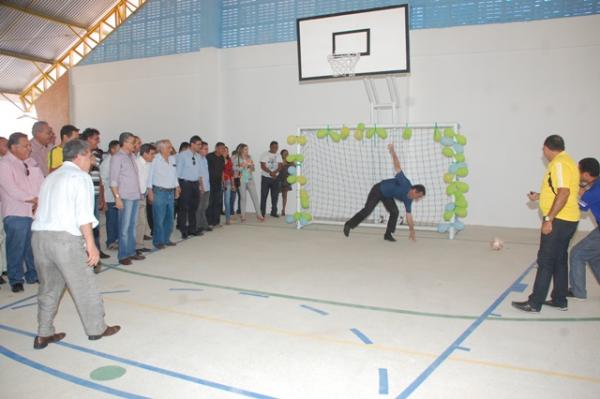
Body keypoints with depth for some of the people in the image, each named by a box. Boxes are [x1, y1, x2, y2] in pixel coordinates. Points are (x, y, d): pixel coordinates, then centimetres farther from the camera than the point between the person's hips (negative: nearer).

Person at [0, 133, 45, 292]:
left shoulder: (31, 162, 13)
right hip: (16, 214, -5)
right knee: (16, 248, 0)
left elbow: (41, 182, 7)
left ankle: (33, 275, 24)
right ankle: (16, 279, 13)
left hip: (36, 212, 6)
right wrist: (34, 200, -10)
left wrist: (40, 202, -9)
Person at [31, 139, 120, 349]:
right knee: (84, 285, 6)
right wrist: (91, 244, -13)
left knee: (49, 287, 17)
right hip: (65, 238, -8)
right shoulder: (80, 176, -3)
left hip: (39, 235, 8)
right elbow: (83, 214, -13)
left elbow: (45, 208, 14)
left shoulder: (51, 177, 21)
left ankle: (44, 334, 24)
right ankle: (96, 328, 17)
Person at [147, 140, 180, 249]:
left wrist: (177, 188, 17)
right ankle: (158, 241, 7)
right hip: (159, 191, -6)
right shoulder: (155, 159, -9)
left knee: (170, 217, 11)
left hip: (171, 192, 6)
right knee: (159, 218, -3)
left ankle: (166, 239, 23)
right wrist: (150, 191, -9)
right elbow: (150, 175, -7)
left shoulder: (172, 159, 9)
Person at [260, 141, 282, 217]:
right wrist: (270, 172, -24)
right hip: (265, 177, -3)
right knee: (264, 196, -2)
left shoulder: (278, 155, 9)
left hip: (275, 178, 3)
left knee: (275, 195, 3)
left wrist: (274, 172, -22)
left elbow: (280, 166, -2)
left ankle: (274, 212, 13)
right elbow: (262, 166, -11)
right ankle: (262, 212, 3)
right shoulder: (265, 154, -1)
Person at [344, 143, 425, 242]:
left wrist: (411, 230, 5)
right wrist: (392, 151, -37)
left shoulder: (408, 200, -8)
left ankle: (388, 234, 2)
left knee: (395, 212, -9)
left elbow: (409, 215, 3)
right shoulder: (405, 184, -30)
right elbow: (397, 166, -31)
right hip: (378, 190, -7)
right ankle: (348, 225, -2)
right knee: (367, 210, -13)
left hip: (387, 196, 7)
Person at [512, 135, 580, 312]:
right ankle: (560, 300, 25)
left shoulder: (559, 163, -16)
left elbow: (564, 193, -25)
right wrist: (539, 196, 27)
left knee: (545, 261, -5)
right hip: (567, 220, 10)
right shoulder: (566, 161, 15)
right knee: (560, 260, 16)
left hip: (558, 220, -10)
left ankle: (534, 303, 1)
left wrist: (549, 219, -24)